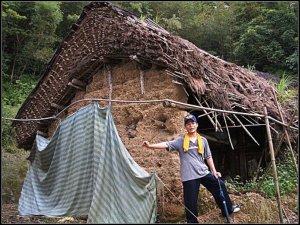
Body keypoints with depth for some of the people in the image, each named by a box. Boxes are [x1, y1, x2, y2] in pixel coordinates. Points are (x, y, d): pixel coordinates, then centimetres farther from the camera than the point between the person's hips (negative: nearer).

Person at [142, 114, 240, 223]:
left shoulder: (203, 140, 8)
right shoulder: (180, 141, -3)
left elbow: (208, 157, 14)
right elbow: (167, 144, -14)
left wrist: (214, 171, 12)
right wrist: (150, 145, -27)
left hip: (204, 172, 4)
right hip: (189, 176, -4)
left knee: (220, 185, 15)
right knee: (191, 201, 0)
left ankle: (227, 209, 37)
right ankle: (192, 221, 16)